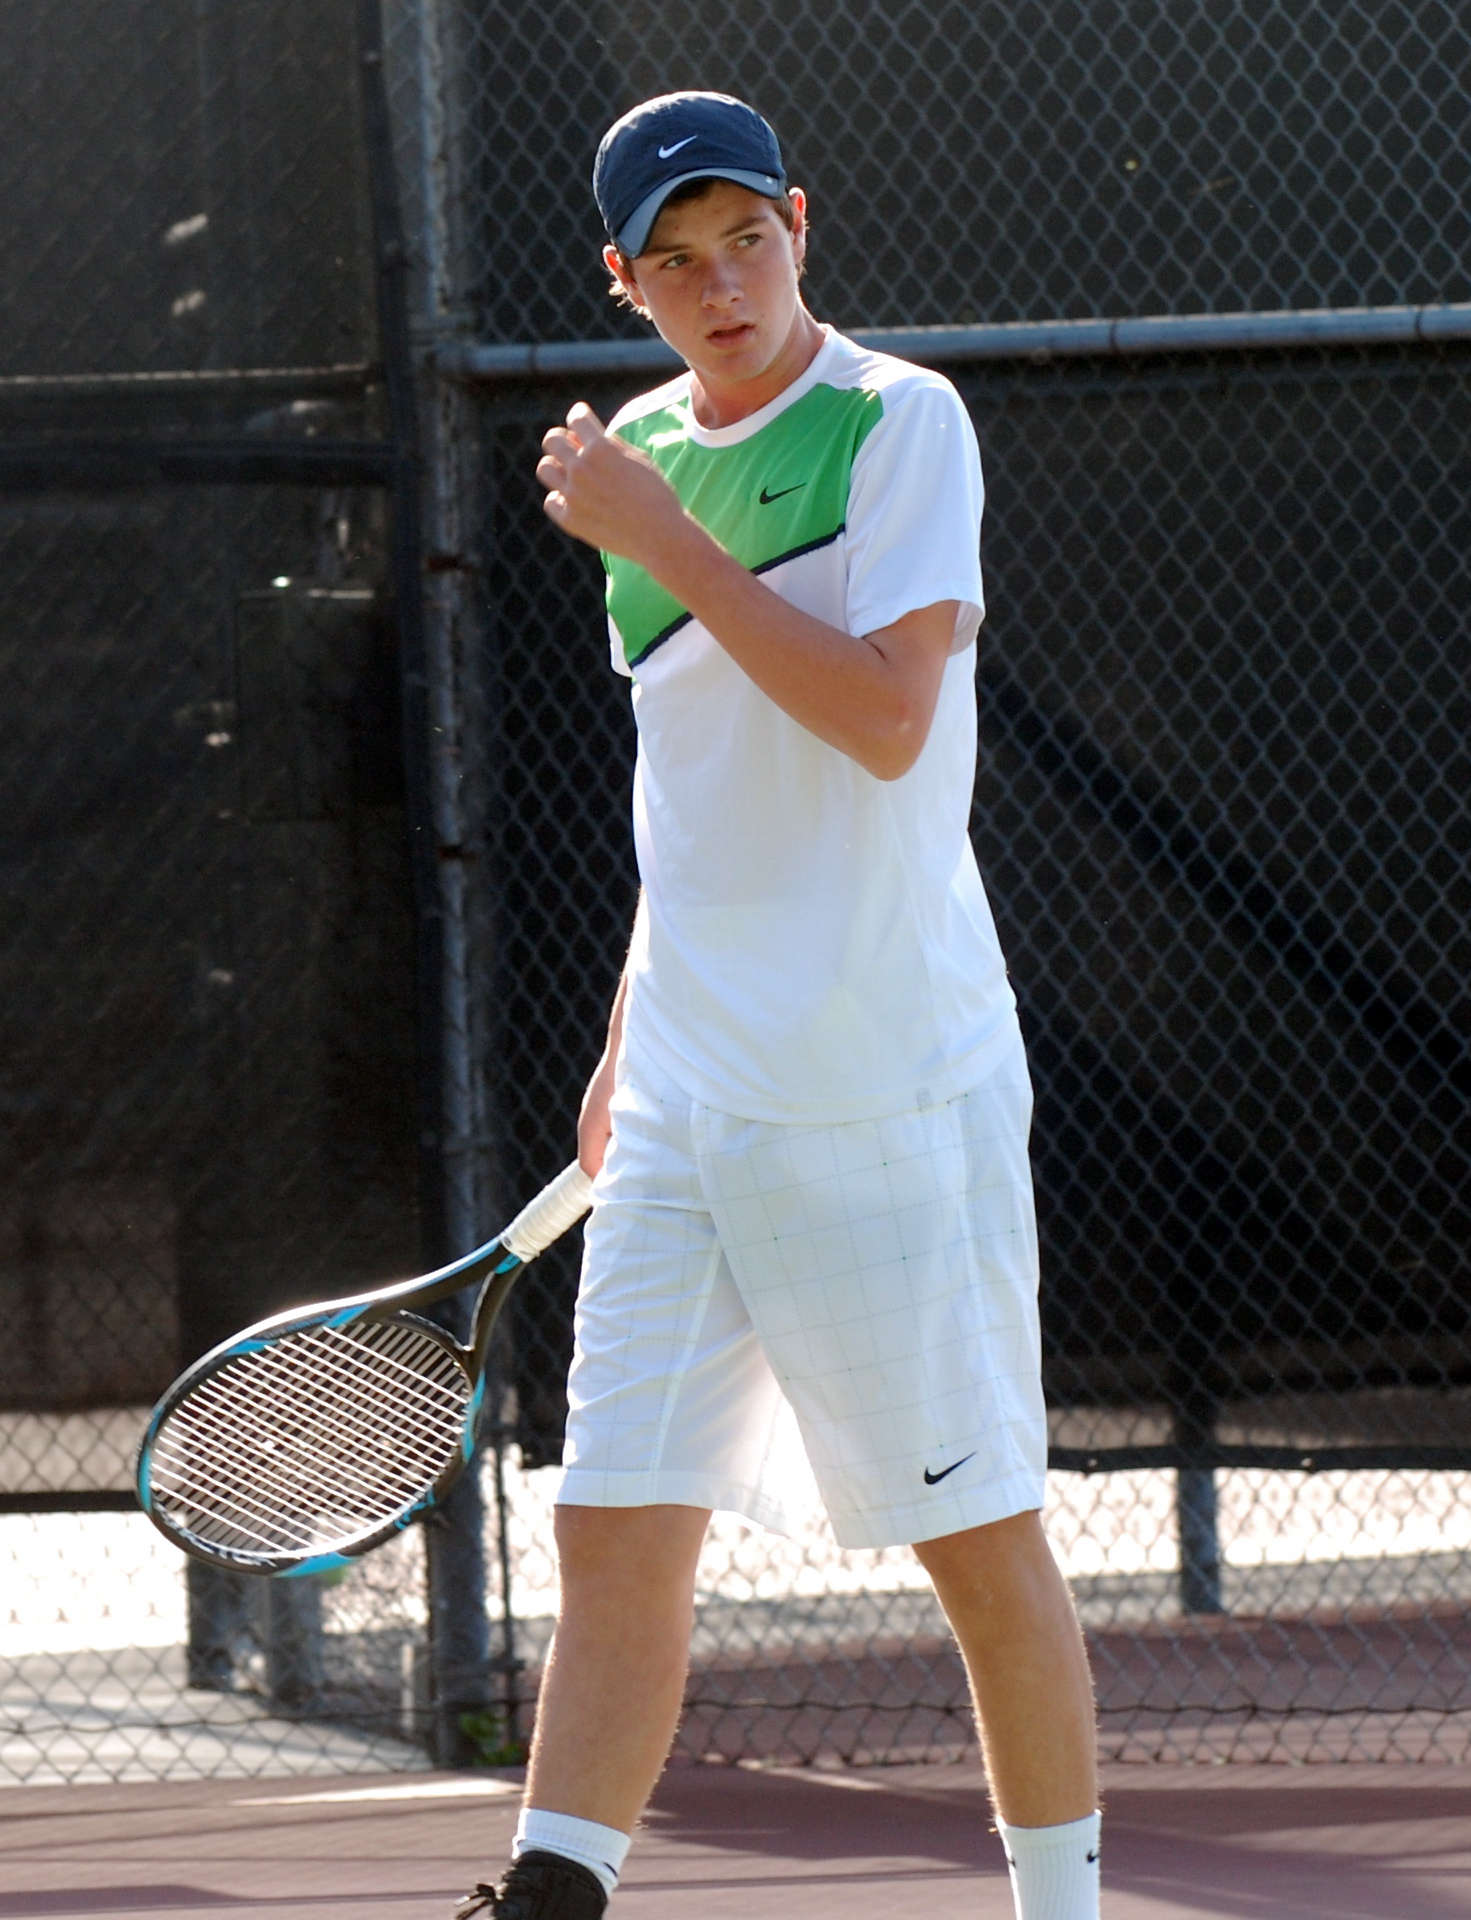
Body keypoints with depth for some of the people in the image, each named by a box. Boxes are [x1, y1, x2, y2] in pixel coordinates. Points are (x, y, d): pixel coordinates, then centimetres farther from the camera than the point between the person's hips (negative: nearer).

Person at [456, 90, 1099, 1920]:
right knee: (617, 1534, -3)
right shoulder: (648, 454, 14)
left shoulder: (898, 424, -7)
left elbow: (886, 718, -20)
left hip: (891, 1096, -6)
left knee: (981, 1537, 3)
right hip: (685, 1114, 6)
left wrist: (660, 539, -16)